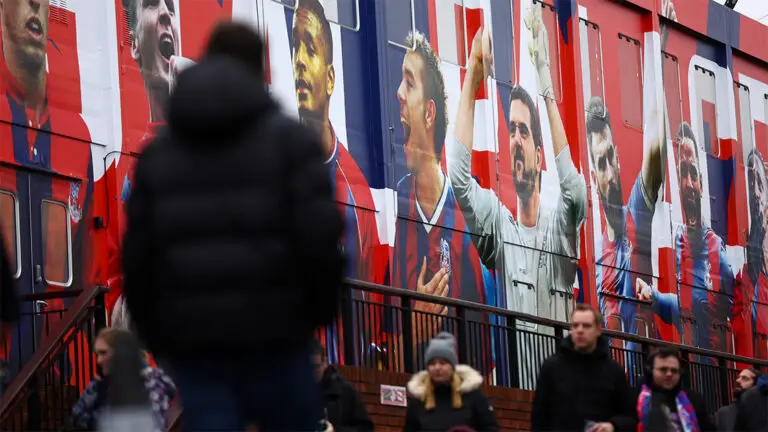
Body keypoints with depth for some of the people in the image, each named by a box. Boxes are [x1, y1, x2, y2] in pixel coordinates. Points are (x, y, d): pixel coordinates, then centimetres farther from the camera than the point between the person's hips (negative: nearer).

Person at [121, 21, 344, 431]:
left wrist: (158, 336, 18)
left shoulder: (158, 152, 11)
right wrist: (320, 307, 6)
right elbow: (319, 239, -11)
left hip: (194, 347, 3)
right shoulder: (288, 140, -1)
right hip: (271, 338, -3)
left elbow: (137, 258, 8)